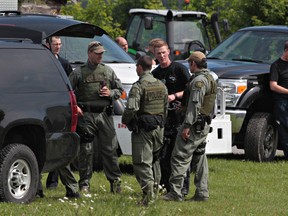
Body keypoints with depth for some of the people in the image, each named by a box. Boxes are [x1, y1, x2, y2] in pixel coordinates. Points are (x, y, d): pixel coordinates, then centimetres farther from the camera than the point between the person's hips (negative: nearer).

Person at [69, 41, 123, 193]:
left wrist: (110, 93, -1)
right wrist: (74, 106, -6)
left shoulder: (108, 71, 13)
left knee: (110, 149, 1)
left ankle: (115, 181, 9)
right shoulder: (78, 72, 4)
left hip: (105, 115, 2)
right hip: (85, 116, -2)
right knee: (85, 151, -1)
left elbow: (120, 90, 19)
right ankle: (85, 184, 6)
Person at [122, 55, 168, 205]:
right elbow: (166, 108, 15)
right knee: (154, 160, 18)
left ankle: (148, 187, -23)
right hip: (159, 127, 7)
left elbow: (131, 108, -22)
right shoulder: (161, 86, 10)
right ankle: (154, 191, 23)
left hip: (143, 129, -7)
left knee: (142, 162, -7)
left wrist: (125, 120, -4)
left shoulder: (138, 86, -14)